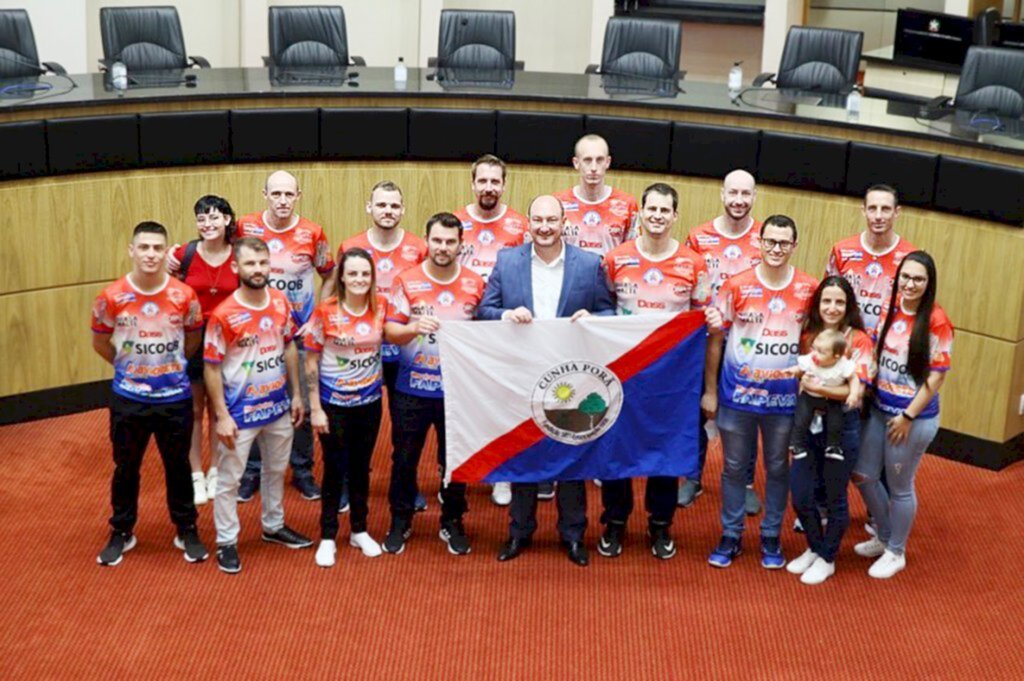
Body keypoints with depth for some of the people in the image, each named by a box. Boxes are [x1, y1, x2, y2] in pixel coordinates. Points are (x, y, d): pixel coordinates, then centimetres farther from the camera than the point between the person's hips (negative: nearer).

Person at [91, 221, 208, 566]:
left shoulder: (184, 295, -10)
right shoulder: (111, 297, -11)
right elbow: (100, 342, 5)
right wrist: (128, 366, 7)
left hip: (175, 398, 0)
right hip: (128, 399, 0)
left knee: (178, 467, 13)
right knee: (126, 468, 13)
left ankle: (187, 531, 29)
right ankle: (121, 533, 30)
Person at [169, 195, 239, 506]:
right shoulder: (184, 254, -10)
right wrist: (166, 270, -17)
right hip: (191, 340, -1)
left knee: (219, 409, 14)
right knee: (194, 410, 8)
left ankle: (215, 472, 29)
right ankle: (196, 476, 22)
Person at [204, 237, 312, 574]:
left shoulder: (281, 302, -5)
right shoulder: (224, 315, -21)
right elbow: (211, 368, -15)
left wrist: (296, 394, 9)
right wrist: (222, 416, -15)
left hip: (278, 406, 6)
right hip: (240, 412, -5)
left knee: (276, 470, 22)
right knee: (229, 479, 7)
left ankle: (274, 526, 42)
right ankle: (226, 542, 23)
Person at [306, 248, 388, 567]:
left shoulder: (381, 305, -6)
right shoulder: (325, 311, -16)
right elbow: (311, 362, -10)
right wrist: (315, 409, -10)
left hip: (369, 401, 3)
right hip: (334, 403, -3)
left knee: (361, 467, 15)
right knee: (334, 469, 6)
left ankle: (359, 531, 31)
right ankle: (328, 537, 21)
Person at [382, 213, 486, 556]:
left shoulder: (475, 284, 0)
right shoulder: (406, 281, -5)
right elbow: (390, 331, -7)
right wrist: (414, 327, -25)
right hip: (412, 388, -1)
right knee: (404, 459, 9)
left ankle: (452, 523, 28)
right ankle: (400, 522, 26)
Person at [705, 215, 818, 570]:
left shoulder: (810, 289, -6)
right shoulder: (736, 286, -9)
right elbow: (716, 339, -2)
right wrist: (709, 391, -1)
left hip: (785, 398, 1)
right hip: (737, 395, -1)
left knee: (778, 468, 14)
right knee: (734, 468, 11)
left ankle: (771, 537, 30)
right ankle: (730, 536, 26)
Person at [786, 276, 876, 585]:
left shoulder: (859, 341, -11)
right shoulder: (807, 335, 3)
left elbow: (857, 390, -19)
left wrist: (817, 387, -27)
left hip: (842, 426, -4)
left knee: (834, 496, 9)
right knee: (801, 494, 7)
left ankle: (827, 559, 28)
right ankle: (814, 548, 32)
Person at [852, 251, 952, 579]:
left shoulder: (936, 321, -18)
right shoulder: (890, 309, 0)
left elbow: (936, 376, -15)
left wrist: (908, 416, -14)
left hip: (914, 417, -6)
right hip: (879, 409, 6)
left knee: (899, 486, 9)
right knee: (863, 476, 15)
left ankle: (896, 552, 30)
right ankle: (884, 537, 39)